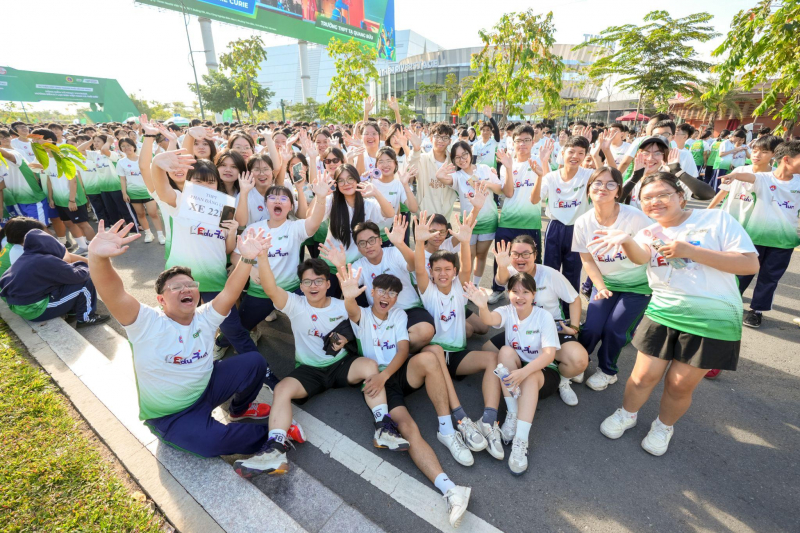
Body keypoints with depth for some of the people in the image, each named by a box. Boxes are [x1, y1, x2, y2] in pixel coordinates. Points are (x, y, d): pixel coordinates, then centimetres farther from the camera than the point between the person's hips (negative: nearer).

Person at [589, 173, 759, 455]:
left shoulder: (716, 219, -5)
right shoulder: (648, 234, 2)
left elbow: (751, 264, -11)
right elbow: (641, 256, -22)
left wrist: (690, 251, -21)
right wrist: (625, 240, -45)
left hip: (712, 320, -2)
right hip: (662, 313, 2)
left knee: (680, 384, 7)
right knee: (644, 376, 5)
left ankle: (664, 426, 35)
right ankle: (627, 414, 32)